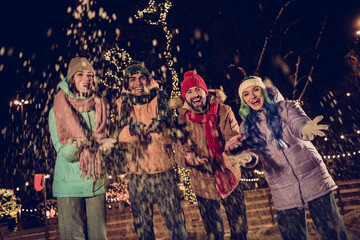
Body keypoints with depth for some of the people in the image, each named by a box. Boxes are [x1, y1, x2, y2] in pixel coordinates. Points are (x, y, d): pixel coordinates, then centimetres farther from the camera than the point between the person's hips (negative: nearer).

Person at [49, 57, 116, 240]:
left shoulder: (99, 108, 4)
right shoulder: (57, 111, -5)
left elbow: (104, 139, 7)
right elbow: (63, 154, -9)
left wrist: (105, 145, -16)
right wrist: (74, 146, -31)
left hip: (96, 183, 3)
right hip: (69, 185, -2)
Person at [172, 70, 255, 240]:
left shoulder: (223, 112, -7)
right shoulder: (182, 120, -7)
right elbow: (182, 149, -12)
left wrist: (241, 153, -39)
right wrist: (189, 158, -36)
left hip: (230, 179, 0)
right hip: (203, 185, 0)